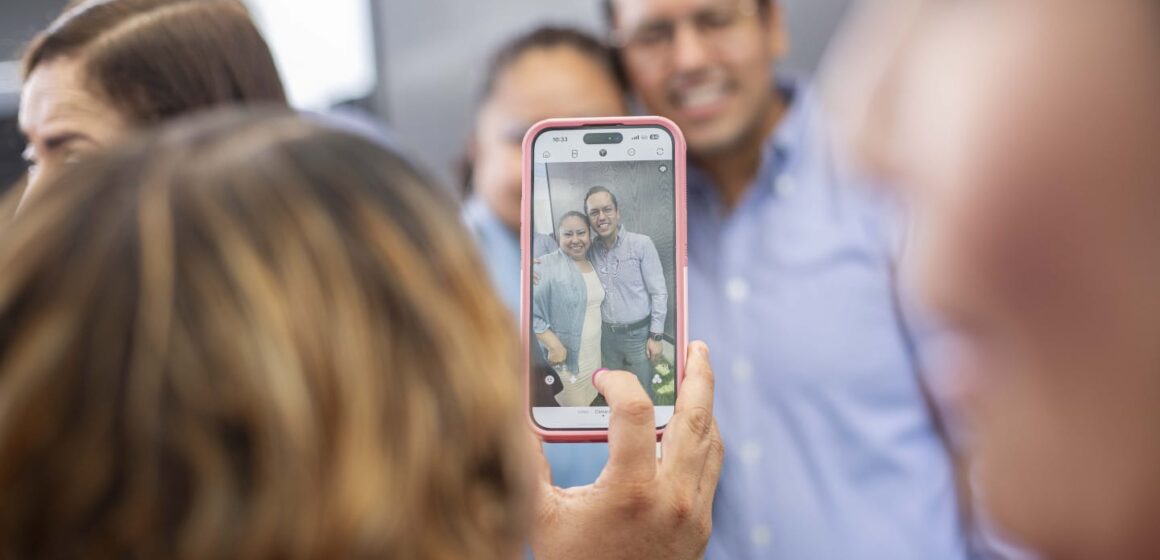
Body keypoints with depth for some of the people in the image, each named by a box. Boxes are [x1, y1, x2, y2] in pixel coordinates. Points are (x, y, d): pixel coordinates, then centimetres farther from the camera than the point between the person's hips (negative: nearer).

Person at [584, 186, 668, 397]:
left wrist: (656, 336, -11)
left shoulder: (642, 244, -12)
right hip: (607, 334, 4)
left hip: (638, 334, -4)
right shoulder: (590, 249, -1)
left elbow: (659, 293, -10)